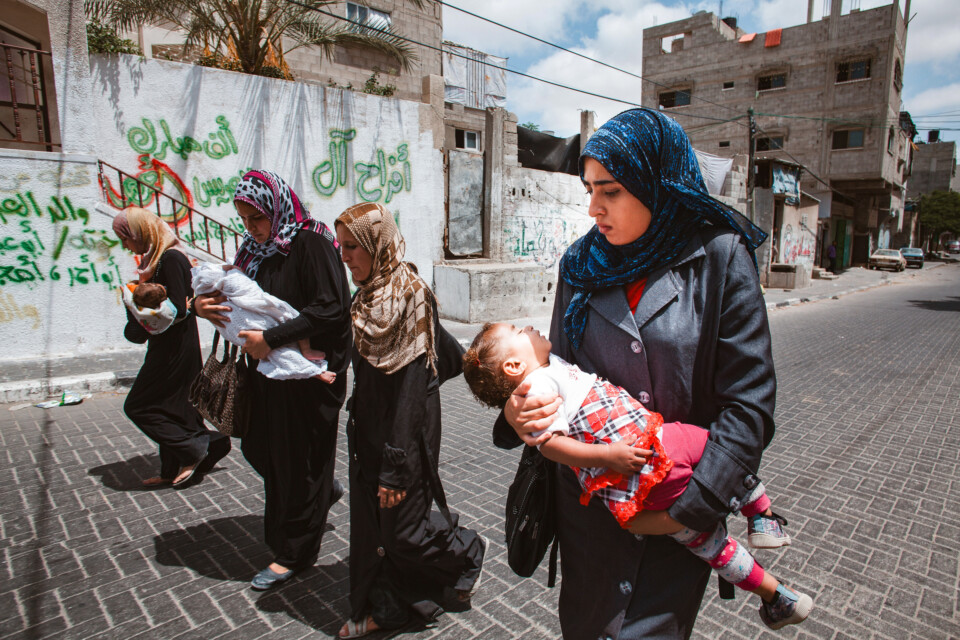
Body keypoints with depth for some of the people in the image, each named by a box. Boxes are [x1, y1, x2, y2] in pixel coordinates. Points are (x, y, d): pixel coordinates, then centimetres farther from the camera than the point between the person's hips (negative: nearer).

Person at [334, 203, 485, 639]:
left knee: (402, 532, 6)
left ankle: (468, 551, 32)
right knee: (371, 521, 17)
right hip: (369, 430, 8)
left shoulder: (410, 295, -21)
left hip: (404, 432, -8)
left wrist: (395, 467, -23)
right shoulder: (371, 296, 4)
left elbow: (410, 388, -24)